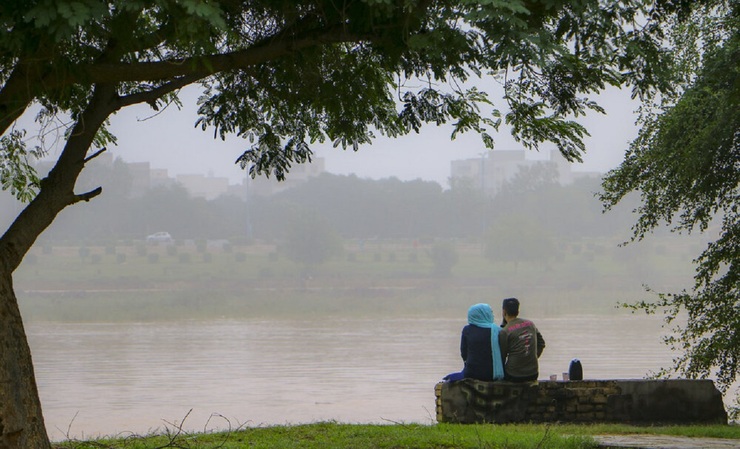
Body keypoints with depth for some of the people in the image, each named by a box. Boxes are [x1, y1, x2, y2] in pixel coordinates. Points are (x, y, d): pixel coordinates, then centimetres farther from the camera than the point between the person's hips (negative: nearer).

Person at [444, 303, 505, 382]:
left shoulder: (467, 330, -3)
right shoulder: (496, 330, -5)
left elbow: (463, 352, 4)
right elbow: (502, 354, -1)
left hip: (471, 374, 0)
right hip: (491, 374, 0)